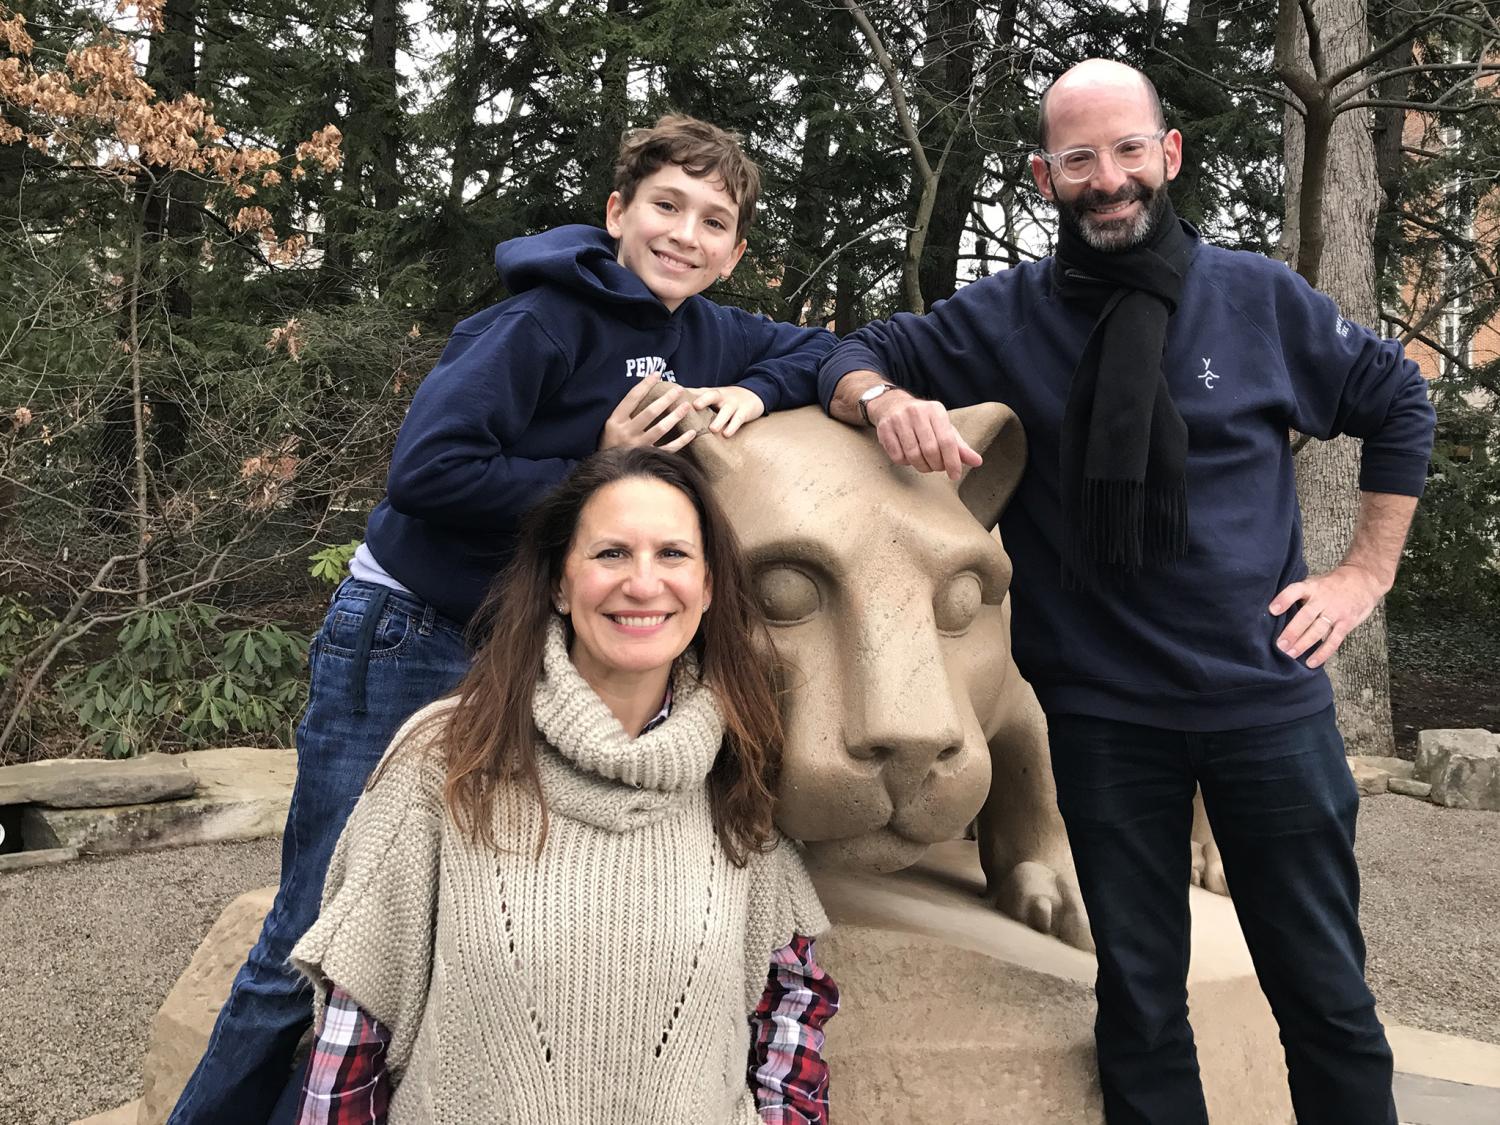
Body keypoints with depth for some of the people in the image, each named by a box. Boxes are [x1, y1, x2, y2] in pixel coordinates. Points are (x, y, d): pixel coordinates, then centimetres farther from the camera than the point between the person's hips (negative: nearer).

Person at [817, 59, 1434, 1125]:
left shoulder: (1260, 296, 0)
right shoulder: (1006, 317, -1)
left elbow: (1399, 402, 13)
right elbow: (857, 356, 1)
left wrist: (1368, 572, 7)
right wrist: (889, 401, -22)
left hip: (1269, 694, 0)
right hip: (1103, 710, 0)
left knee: (1325, 991, 12)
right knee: (1140, 999, 13)